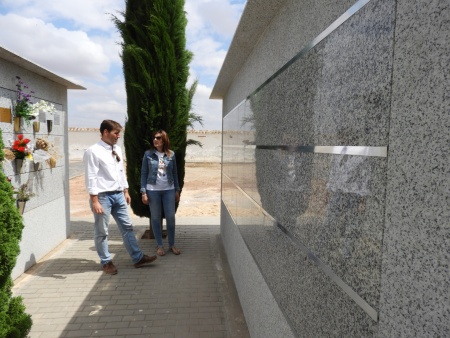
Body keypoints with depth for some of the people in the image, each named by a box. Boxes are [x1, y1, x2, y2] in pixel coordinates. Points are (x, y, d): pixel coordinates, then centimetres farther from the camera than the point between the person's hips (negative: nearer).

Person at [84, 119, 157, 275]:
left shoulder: (117, 149, 10)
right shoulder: (93, 151, -12)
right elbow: (91, 177, -15)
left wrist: (126, 191, 16)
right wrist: (94, 200, -18)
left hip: (118, 195, 7)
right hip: (103, 196, -7)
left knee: (127, 227, 10)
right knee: (102, 232, 8)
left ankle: (138, 258, 19)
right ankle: (106, 262, 24)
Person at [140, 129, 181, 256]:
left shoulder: (171, 154, 2)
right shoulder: (148, 154, -2)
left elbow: (174, 173, 8)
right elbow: (144, 174, -1)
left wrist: (177, 190, 7)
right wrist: (143, 192, -6)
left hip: (169, 190, 1)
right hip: (153, 190, -1)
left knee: (171, 217, 4)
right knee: (156, 218, 7)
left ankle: (172, 245, 19)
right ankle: (159, 246, 19)